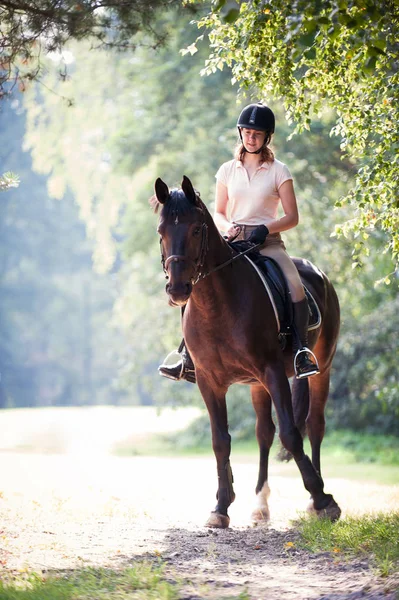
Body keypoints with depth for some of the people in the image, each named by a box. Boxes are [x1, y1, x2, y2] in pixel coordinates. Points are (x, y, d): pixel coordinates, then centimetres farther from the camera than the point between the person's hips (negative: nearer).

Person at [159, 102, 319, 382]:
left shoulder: (279, 171, 3)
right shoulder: (228, 170, 11)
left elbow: (292, 217, 0)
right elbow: (218, 214, 16)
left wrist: (264, 229, -17)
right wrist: (227, 228, -7)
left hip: (268, 243, -2)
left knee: (296, 286, -30)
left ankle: (302, 353, -24)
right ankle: (189, 360, -9)